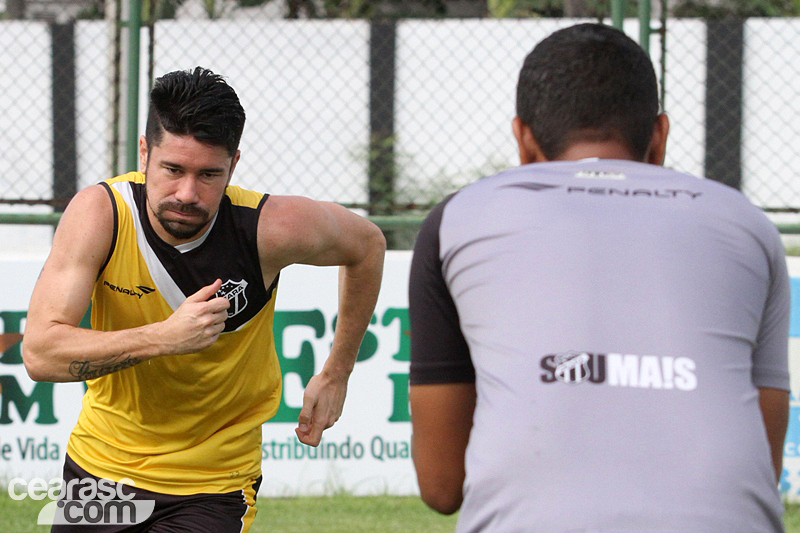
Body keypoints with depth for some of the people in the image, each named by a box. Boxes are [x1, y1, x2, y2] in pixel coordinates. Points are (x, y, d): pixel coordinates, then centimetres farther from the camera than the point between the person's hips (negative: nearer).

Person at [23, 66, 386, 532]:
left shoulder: (272, 228, -22)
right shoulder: (100, 213, -21)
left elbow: (367, 244, 1)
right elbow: (40, 353, -28)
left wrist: (337, 375, 5)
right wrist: (164, 337, -39)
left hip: (212, 489, -2)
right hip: (98, 463, 2)